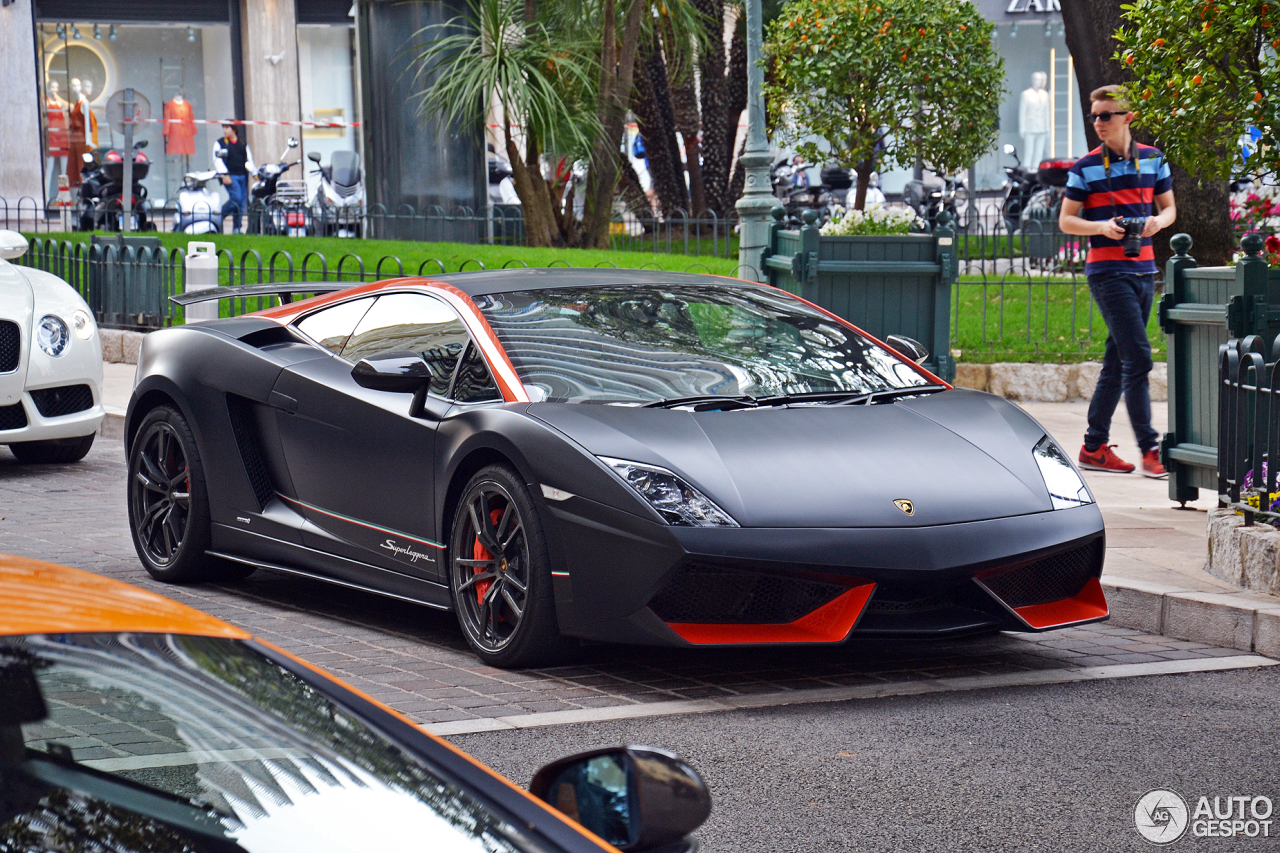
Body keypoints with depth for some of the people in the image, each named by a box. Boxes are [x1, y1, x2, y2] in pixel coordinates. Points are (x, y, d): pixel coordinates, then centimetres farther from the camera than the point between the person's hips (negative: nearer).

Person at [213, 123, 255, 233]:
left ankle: (236, 228, 7)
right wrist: (225, 175, -16)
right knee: (236, 198, -22)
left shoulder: (243, 144, 17)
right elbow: (218, 160, -5)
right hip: (230, 177, -4)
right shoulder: (220, 143, 5)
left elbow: (248, 160, 18)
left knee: (242, 204, 1)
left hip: (242, 176, 4)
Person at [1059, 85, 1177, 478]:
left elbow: (1169, 208, 17)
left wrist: (1158, 221, -7)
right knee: (1137, 357, -13)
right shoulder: (1085, 168, -1)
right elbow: (1066, 220, 2)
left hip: (1144, 269, 5)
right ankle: (1149, 450, -12)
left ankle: (1094, 447, 16)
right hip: (1108, 272, -5)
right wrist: (1102, 227, -17)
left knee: (1117, 362, 9)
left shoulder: (1153, 159, 9)